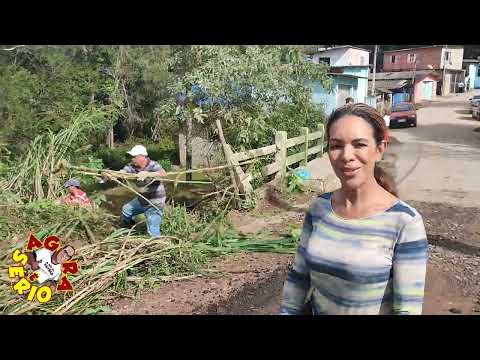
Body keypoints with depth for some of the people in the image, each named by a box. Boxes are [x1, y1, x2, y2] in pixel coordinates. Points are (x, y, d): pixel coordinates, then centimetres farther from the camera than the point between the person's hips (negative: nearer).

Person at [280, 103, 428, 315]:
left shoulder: (405, 222, -22)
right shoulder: (319, 208, -8)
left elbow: (408, 308, -21)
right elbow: (299, 275, 0)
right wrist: (287, 311, 1)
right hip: (316, 309, 4)